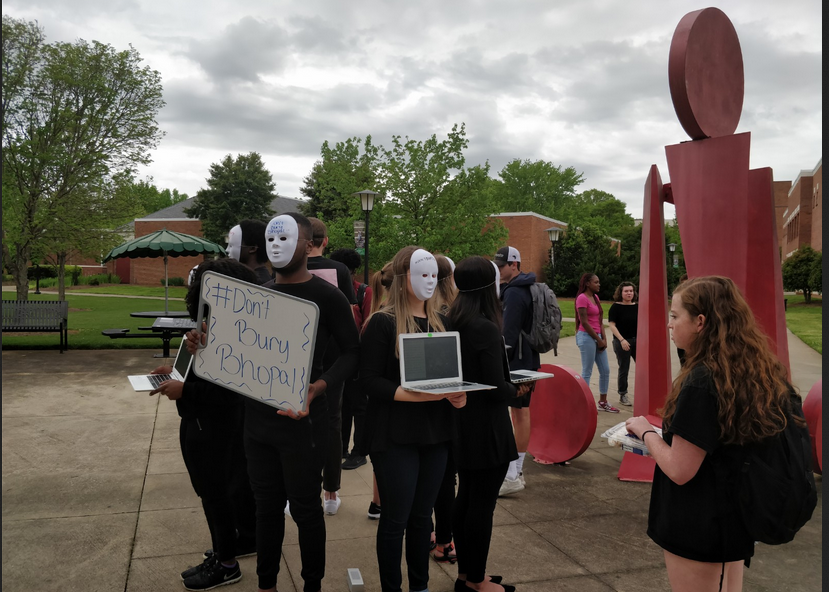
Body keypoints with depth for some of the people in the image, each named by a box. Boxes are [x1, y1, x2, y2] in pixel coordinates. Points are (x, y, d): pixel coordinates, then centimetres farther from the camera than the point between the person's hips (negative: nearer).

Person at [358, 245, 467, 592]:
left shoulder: (441, 323, 10)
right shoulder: (382, 323, -9)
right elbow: (369, 380, -14)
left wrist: (457, 393, -7)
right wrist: (416, 395, -24)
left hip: (435, 433, 5)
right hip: (395, 436, -5)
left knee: (423, 515, 15)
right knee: (396, 518, 4)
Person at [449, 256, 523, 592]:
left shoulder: (453, 324, 4)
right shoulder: (486, 329, -20)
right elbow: (496, 388, -20)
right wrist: (518, 389, -1)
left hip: (462, 425, 8)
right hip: (487, 429, -8)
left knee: (465, 498, 17)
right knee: (483, 503, 4)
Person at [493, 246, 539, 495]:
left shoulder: (514, 292, -16)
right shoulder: (528, 289, 16)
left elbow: (509, 334, -21)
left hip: (515, 363, -11)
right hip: (529, 361, 11)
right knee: (521, 413, 14)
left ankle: (510, 476, -8)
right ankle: (517, 472, 23)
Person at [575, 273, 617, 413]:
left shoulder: (596, 297, 14)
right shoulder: (582, 298, -12)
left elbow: (600, 320, 12)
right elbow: (584, 322, -16)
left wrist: (604, 339, 2)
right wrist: (599, 340, -11)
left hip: (597, 337, 9)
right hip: (587, 337, -9)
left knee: (605, 370, 12)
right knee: (587, 372, -3)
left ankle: (603, 402, 23)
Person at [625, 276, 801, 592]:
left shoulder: (702, 381, -26)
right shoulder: (763, 372, -1)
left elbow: (679, 470, -24)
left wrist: (646, 431, -8)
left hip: (697, 524, -8)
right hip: (739, 516, 8)